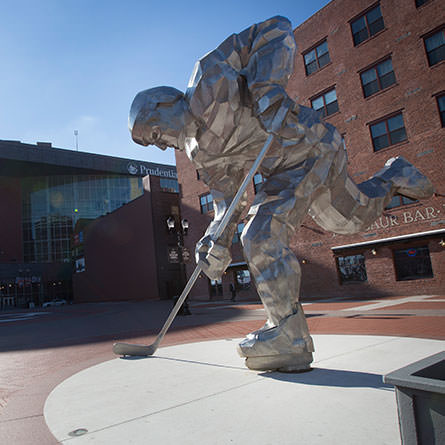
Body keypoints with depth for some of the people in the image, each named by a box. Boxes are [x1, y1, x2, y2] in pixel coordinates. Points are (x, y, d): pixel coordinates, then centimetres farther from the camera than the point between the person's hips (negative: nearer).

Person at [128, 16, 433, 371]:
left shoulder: (208, 79, -16)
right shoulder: (198, 152, 6)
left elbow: (277, 29, -15)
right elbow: (226, 194, 3)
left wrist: (268, 89, -29)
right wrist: (217, 241, -11)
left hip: (312, 147, -9)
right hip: (284, 171, 9)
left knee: (262, 235, -20)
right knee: (350, 219, 25)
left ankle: (289, 338, -10)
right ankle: (393, 177, 52)